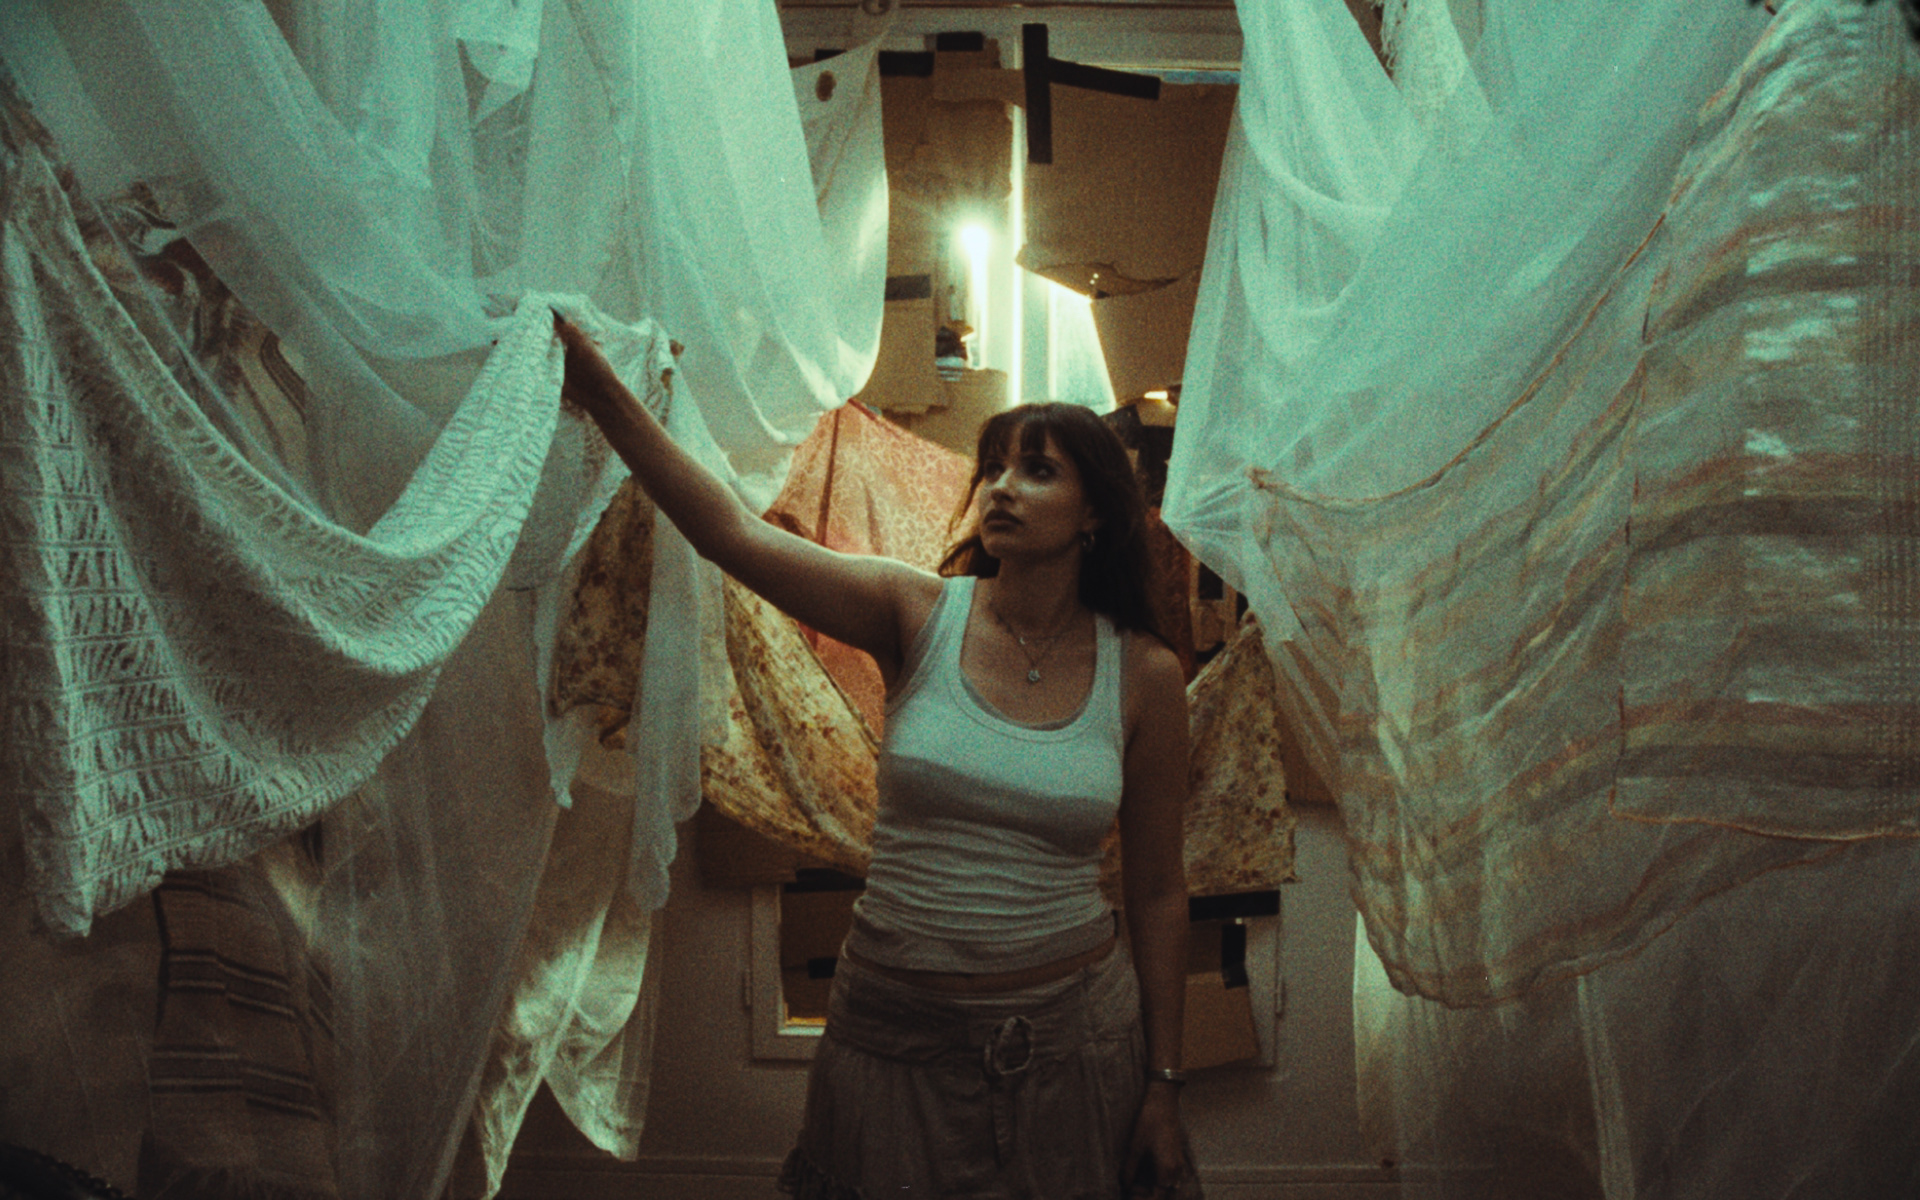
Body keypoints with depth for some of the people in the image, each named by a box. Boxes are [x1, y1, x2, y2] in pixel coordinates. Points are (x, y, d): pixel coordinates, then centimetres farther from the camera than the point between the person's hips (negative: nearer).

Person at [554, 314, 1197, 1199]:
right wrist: (602, 391, -24)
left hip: (1070, 1032, 0)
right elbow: (732, 534, -17)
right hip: (899, 1033, 0)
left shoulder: (1144, 676, -4)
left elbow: (1157, 892, 1)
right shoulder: (917, 616, -6)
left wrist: (1163, 1086, 2)